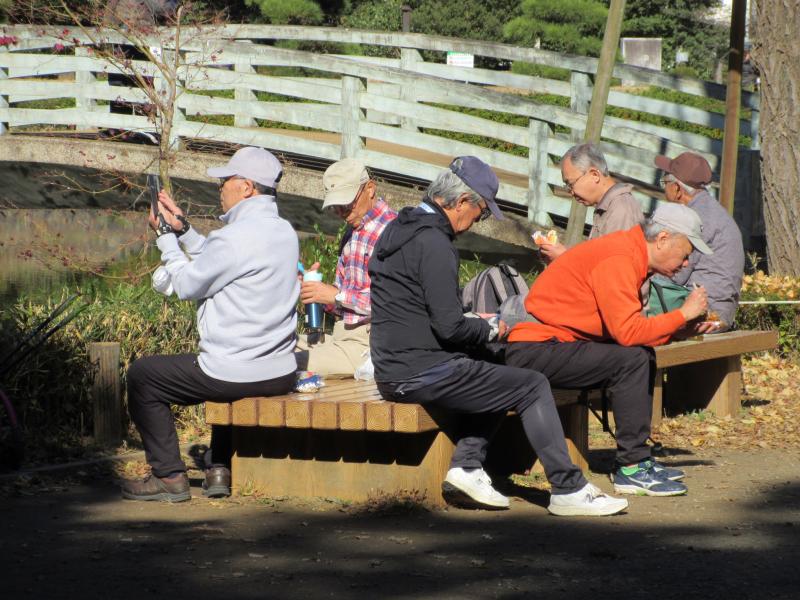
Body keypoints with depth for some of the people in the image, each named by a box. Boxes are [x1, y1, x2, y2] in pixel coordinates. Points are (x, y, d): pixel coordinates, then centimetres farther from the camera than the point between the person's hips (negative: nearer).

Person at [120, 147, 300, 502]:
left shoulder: (235, 237, -20)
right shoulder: (284, 232, 7)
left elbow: (187, 285, -8)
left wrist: (165, 235, 5)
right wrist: (182, 228, 17)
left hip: (235, 374, -8)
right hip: (280, 375, 8)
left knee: (142, 376, 11)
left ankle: (169, 476, 9)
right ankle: (220, 468, 34)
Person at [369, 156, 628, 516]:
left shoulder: (398, 229, 14)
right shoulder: (433, 243, -17)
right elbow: (449, 327, -20)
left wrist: (476, 323, 18)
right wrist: (490, 330, -2)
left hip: (391, 371, 10)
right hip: (421, 373, -10)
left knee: (493, 380, 28)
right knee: (532, 387, -2)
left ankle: (466, 466, 13)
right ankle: (568, 489, -2)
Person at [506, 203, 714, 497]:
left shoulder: (629, 252, 13)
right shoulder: (617, 259, -18)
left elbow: (627, 327, 11)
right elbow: (627, 331, -24)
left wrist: (680, 329, 2)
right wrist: (683, 314, -14)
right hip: (532, 349, -11)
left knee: (643, 358, 10)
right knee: (631, 360, -20)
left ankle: (635, 458, 12)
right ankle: (631, 468, -14)